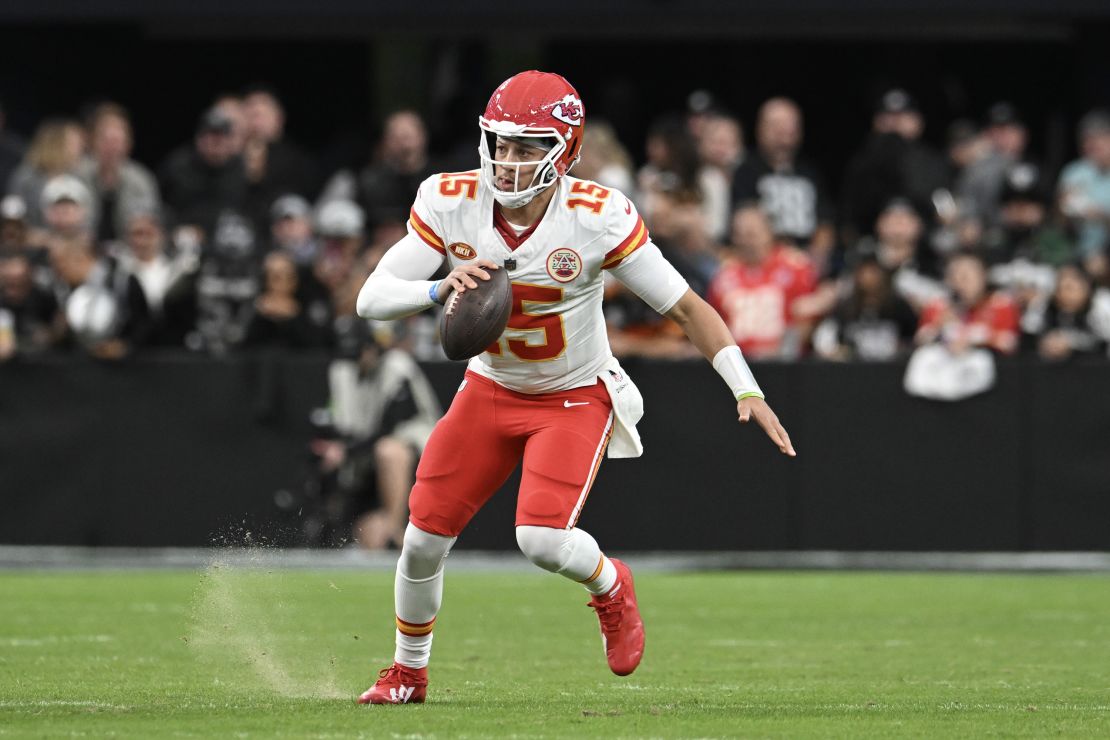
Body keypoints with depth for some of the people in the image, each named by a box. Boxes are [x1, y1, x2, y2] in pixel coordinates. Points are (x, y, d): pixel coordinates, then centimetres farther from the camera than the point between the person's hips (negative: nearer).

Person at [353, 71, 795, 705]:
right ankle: (408, 673, 27)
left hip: (576, 397, -3)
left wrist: (746, 390, -25)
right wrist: (440, 289, -38)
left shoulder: (596, 218, -26)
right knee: (425, 536, 1)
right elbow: (372, 298, -18)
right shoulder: (451, 205, -18)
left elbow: (685, 306, -18)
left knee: (543, 538, -23)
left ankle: (610, 586, 13)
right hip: (491, 390, 4)